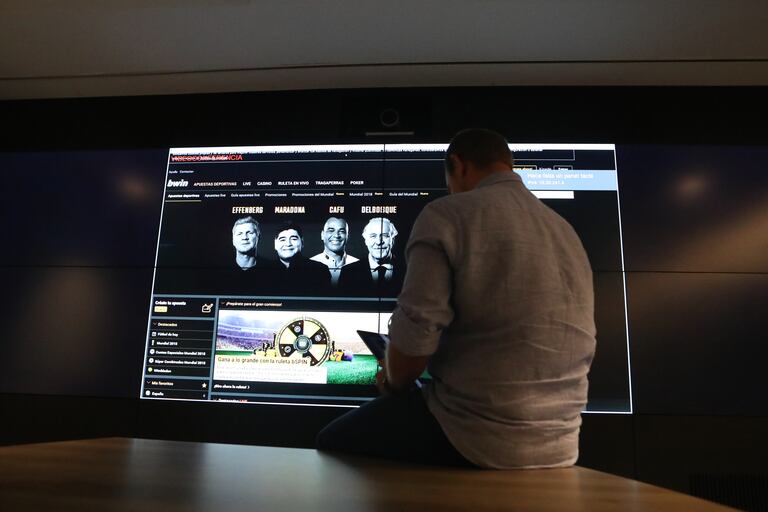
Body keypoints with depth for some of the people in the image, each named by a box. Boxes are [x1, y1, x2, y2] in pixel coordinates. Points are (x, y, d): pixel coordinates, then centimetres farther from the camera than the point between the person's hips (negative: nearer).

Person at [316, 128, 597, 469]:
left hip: (470, 437, -8)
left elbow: (416, 331, -18)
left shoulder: (446, 215, -10)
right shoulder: (566, 231, 12)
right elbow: (579, 348, 16)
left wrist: (393, 382, 5)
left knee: (333, 441, 15)